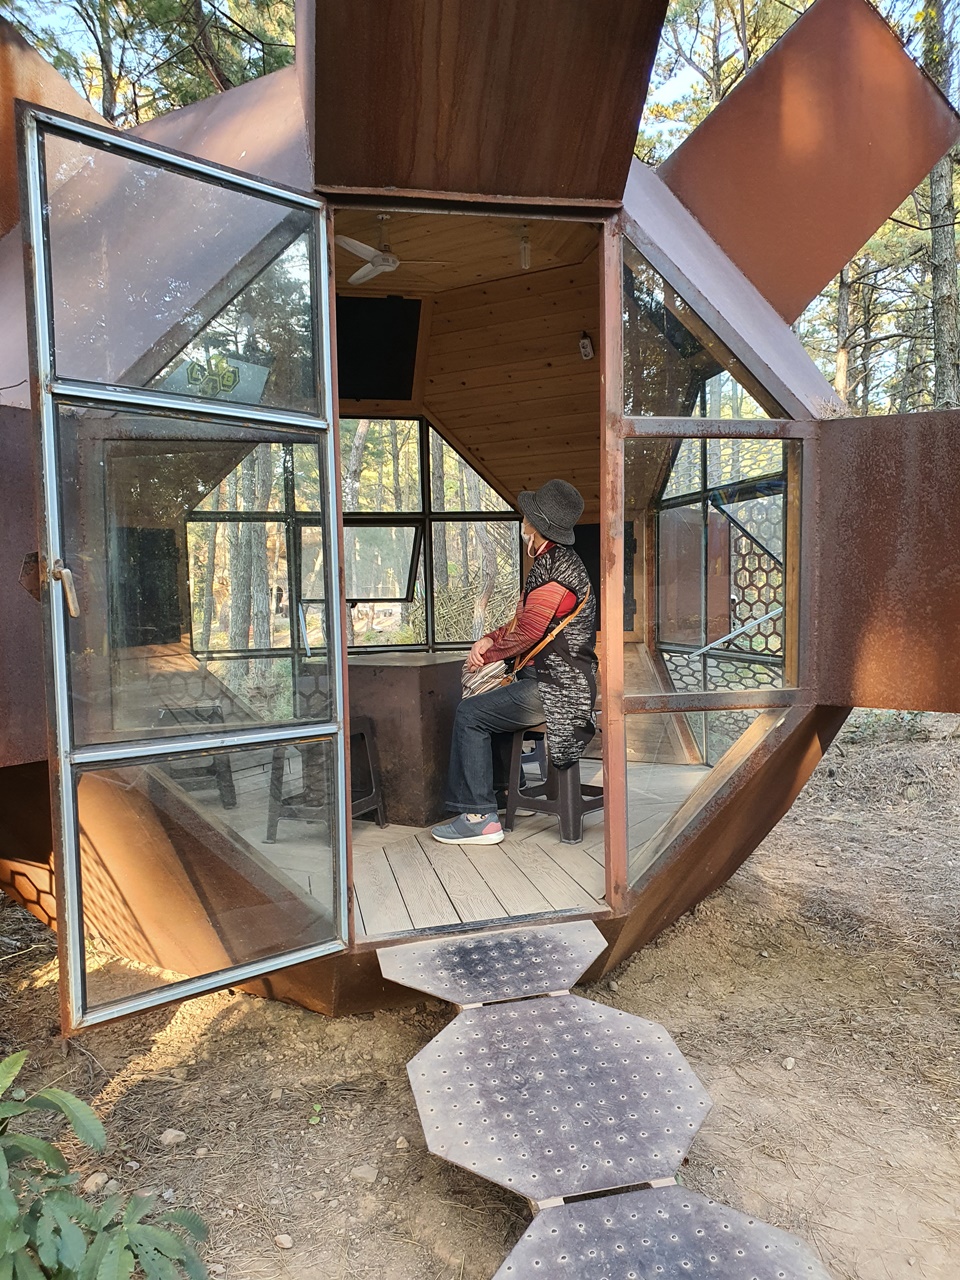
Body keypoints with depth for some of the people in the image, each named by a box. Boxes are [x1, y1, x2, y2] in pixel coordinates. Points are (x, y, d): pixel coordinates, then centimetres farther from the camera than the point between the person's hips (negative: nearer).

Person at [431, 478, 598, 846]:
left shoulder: (554, 571, -20)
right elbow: (523, 622, 19)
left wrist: (485, 653, -6)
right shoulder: (554, 562, 15)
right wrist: (490, 639, 4)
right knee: (489, 703, 26)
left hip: (556, 689, -11)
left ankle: (478, 817, -6)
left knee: (471, 714, -10)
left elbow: (526, 632, -22)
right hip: (559, 681, 11)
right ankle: (496, 787, 34)